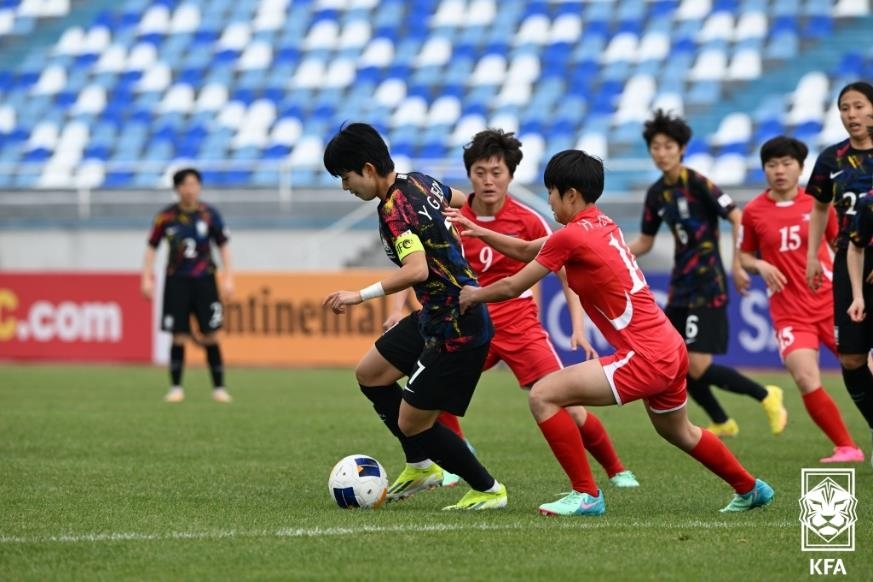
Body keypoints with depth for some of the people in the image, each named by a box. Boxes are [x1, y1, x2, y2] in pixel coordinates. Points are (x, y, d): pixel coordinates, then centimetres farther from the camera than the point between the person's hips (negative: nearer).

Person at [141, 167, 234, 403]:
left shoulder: (209, 214, -1)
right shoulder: (166, 216, -2)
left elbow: (223, 247, 7)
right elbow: (151, 247, 6)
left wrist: (228, 278, 1)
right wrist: (147, 278, 0)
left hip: (204, 280, 0)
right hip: (177, 280, 0)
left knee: (210, 337, -3)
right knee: (179, 337, -1)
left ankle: (219, 388, 5)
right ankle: (176, 388, 9)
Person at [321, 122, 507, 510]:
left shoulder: (394, 209, -22)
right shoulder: (421, 182, 5)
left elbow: (416, 270, -35)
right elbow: (462, 201, 23)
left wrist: (360, 296, -30)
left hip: (456, 329, -10)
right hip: (435, 317, 10)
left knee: (412, 422, -1)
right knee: (369, 374, 19)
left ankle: (488, 491, 13)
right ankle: (422, 466, 28)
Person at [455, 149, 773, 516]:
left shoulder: (571, 236, -14)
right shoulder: (601, 225, 11)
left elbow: (513, 287, -5)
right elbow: (528, 251, 22)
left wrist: (475, 295, 13)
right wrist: (479, 232, 15)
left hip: (644, 359, -10)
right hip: (670, 349, 10)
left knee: (543, 396, -11)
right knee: (680, 433, 33)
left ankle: (587, 495, -4)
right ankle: (750, 490, 49)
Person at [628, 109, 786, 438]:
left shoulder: (697, 184, -13)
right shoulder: (657, 194, 10)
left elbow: (738, 218, -15)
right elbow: (644, 242, 18)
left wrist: (737, 266, -19)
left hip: (707, 287, -8)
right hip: (681, 287, 8)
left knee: (697, 367, -14)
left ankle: (765, 397, 5)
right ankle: (722, 424, 24)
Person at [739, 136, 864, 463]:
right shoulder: (753, 212, 1)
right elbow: (743, 256, 12)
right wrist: (760, 266, -9)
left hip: (830, 303, 1)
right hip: (789, 312, -1)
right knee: (807, 382, -18)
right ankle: (846, 448, -3)